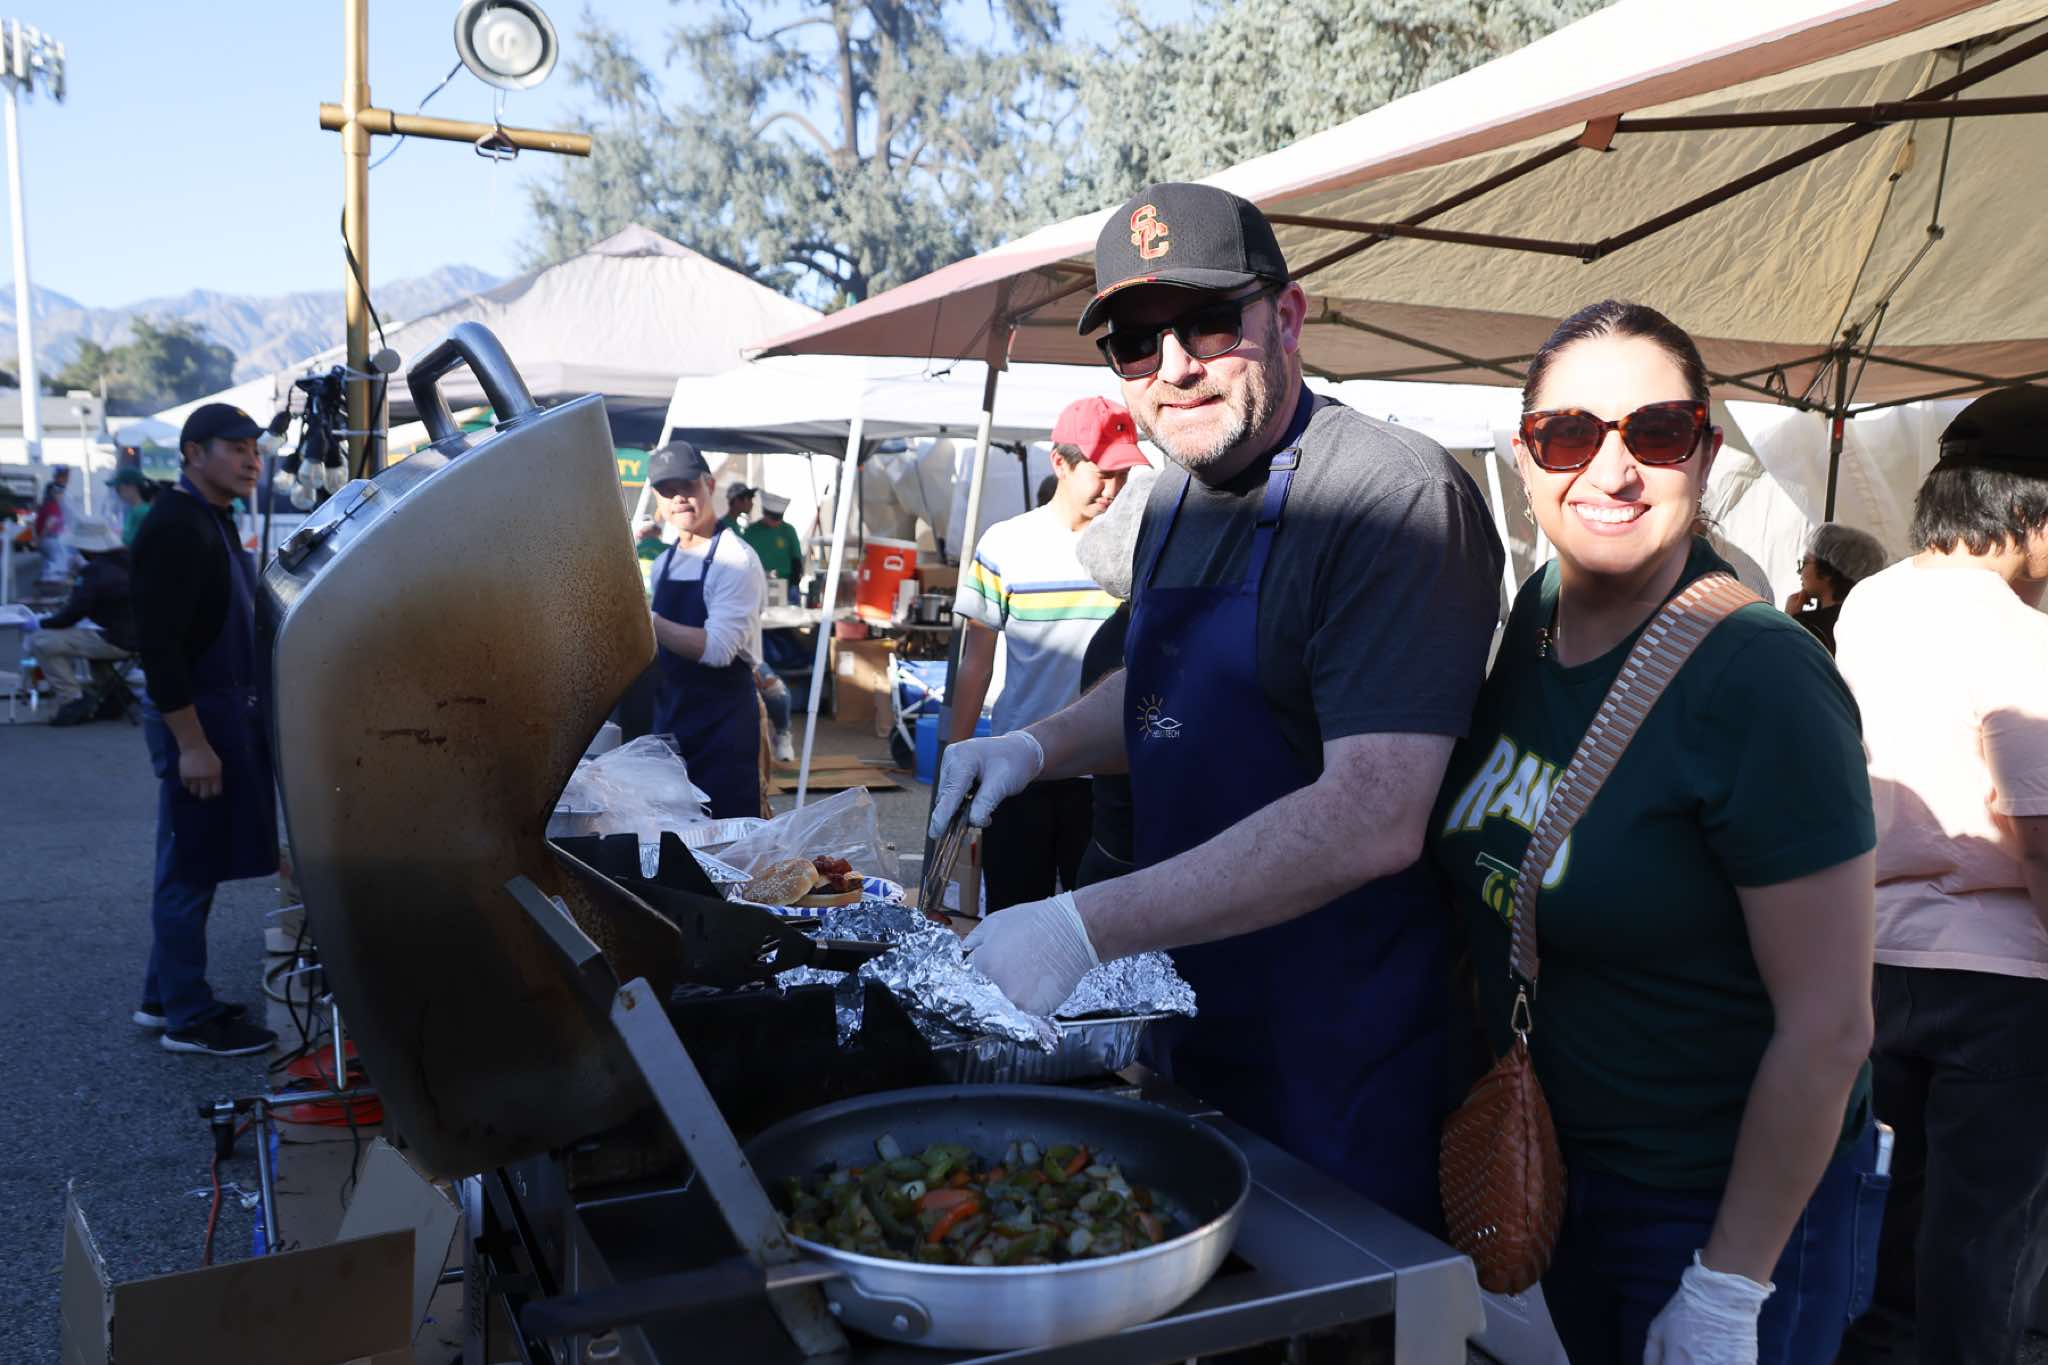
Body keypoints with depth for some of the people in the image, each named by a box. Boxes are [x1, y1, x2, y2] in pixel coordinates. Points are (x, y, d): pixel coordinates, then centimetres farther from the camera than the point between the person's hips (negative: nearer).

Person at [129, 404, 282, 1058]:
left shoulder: (214, 521, 15)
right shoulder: (173, 526, -16)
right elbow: (159, 644, -21)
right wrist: (191, 742, -23)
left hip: (226, 714, 10)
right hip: (196, 718, -10)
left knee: (194, 868, 17)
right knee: (191, 870, -1)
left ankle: (165, 998, 28)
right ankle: (189, 1019, 8)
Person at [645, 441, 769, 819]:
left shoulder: (735, 559, -14)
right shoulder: (663, 563, 11)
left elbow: (717, 648, -24)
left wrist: (646, 620, -26)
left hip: (723, 721, -7)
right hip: (670, 720, 8)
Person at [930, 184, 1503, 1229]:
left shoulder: (1398, 497, -23)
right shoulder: (1177, 497, 6)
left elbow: (1375, 819, -31)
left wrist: (1085, 928, -32)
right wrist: (1041, 747, 2)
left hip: (1341, 1064, -8)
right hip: (1191, 1030, 8)